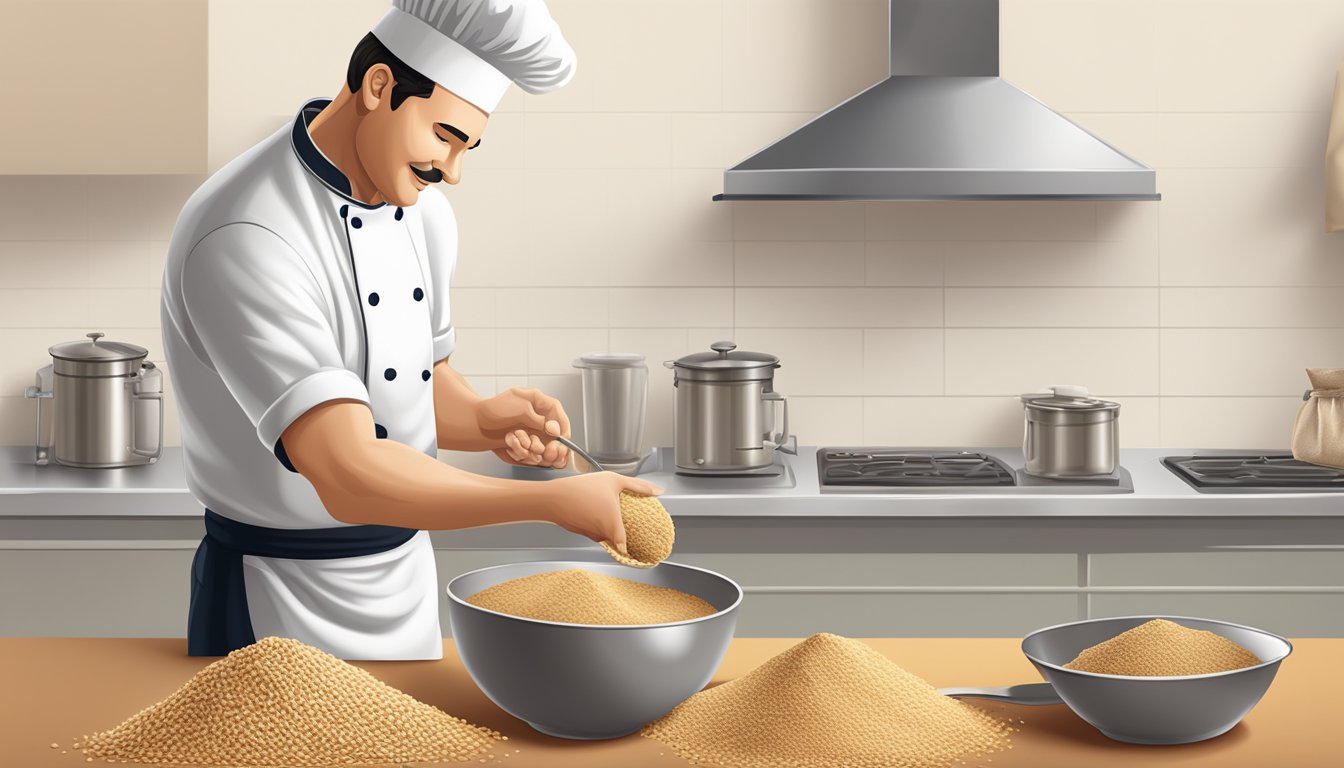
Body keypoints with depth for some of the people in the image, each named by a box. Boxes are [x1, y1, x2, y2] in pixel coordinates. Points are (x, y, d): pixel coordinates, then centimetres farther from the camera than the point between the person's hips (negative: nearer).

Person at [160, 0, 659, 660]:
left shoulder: (425, 217, 3)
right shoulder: (245, 241, -26)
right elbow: (349, 475, -33)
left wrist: (481, 420, -7)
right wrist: (556, 501, -30)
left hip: (408, 585, 8)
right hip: (283, 606, -8)